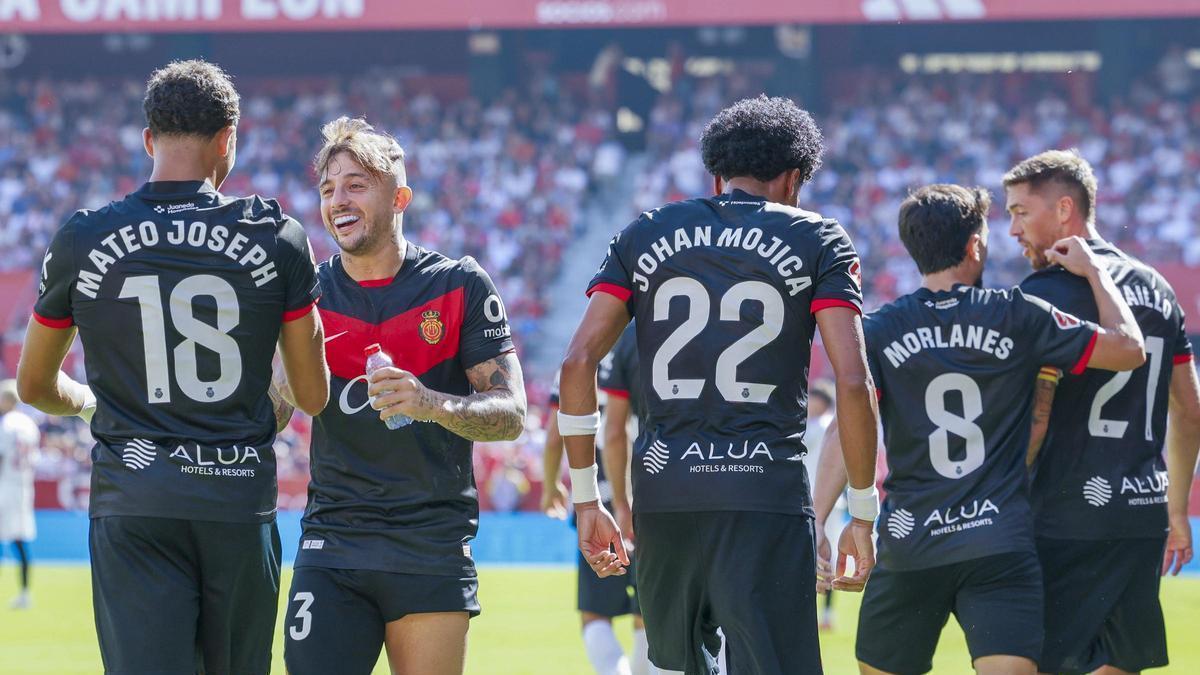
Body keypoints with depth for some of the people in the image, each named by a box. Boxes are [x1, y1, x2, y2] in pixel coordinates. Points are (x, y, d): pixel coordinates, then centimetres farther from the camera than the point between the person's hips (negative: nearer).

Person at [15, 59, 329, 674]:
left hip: (131, 505, 0)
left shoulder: (82, 240, 2)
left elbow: (34, 386, 16)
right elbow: (314, 396, 7)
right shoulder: (275, 237, 0)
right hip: (241, 502, 1)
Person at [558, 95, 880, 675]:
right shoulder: (816, 241, 6)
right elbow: (853, 382, -4)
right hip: (767, 493, -3)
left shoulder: (645, 236, 14)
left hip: (662, 493, 3)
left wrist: (585, 499, 9)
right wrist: (862, 513, 3)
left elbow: (578, 362, 5)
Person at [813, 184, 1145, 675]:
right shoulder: (1018, 317, 1)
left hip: (909, 545, 1)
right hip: (1002, 549, -1)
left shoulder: (880, 331, 2)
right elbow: (1129, 349, 6)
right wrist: (1094, 271, 20)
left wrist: (816, 524, -5)